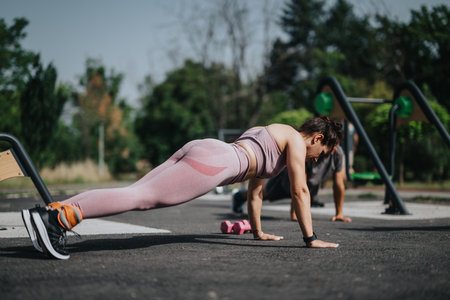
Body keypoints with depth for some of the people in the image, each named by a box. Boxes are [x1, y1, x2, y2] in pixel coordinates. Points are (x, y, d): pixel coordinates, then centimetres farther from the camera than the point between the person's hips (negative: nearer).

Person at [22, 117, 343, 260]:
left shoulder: (271, 134, 38)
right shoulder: (296, 140, 12)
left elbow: (256, 190, 44)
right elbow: (300, 190, 5)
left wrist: (258, 231, 48)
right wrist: (311, 238, 10)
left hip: (198, 149, 8)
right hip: (215, 159, -8)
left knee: (136, 191, -6)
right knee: (144, 196, -23)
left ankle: (51, 211, -18)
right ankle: (61, 216, -39)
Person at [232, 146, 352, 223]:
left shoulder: (338, 153, -34)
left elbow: (338, 184, -29)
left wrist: (339, 214, -29)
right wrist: (294, 214, -43)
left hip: (312, 183, 4)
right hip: (288, 179, -4)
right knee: (266, 193, 22)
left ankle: (312, 198, 68)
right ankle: (240, 196, 50)